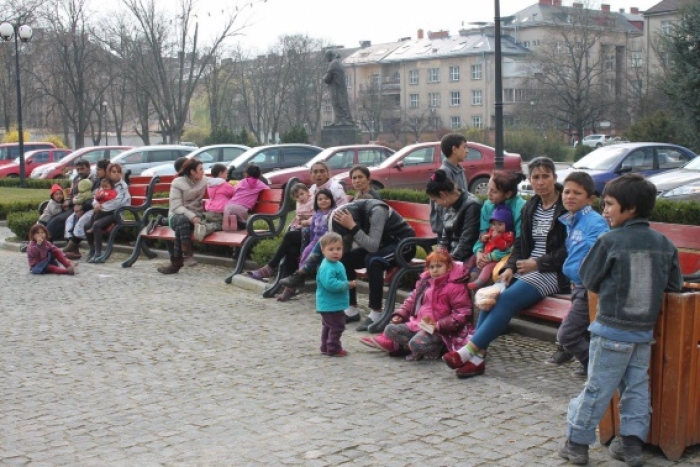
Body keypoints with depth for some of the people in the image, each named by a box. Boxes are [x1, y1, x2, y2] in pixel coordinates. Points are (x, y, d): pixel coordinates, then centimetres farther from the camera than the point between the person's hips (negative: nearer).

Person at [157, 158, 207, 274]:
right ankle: (187, 254, -39)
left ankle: (176, 263, -36)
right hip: (177, 216, -1)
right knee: (183, 220, -40)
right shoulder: (178, 183, -5)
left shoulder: (204, 182, 10)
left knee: (181, 228, -35)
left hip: (196, 216, 1)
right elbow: (176, 207, -13)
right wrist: (191, 216, -27)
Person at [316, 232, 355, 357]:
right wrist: (346, 285, -25)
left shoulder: (337, 264, 10)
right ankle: (333, 349, 4)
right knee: (337, 326, -4)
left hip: (333, 304, 11)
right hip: (331, 304, -11)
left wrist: (347, 284, 5)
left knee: (328, 326, 20)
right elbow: (330, 284, -33)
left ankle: (326, 347, 31)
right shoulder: (327, 268, -24)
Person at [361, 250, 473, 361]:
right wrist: (400, 314, 8)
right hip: (417, 323, 8)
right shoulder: (425, 283, 13)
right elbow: (411, 300, 24)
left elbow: (462, 312, -16)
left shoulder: (455, 287, -11)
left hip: (438, 330, -8)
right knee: (390, 329, -3)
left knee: (416, 343, -34)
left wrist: (439, 325, -23)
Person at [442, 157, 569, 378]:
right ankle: (477, 358, -20)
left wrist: (537, 264, -16)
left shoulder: (565, 208, -7)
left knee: (507, 299, -26)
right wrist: (510, 268, 0)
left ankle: (469, 351, -24)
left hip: (553, 272, -7)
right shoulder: (530, 207, 15)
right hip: (528, 269, 7)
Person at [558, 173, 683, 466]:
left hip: (612, 330, -4)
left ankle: (577, 443, 13)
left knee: (597, 388, 3)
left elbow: (588, 278, -6)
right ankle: (632, 443, 17)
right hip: (645, 332, 4)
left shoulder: (610, 241, -14)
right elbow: (675, 285, 8)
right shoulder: (664, 244, 0)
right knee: (637, 387, 14)